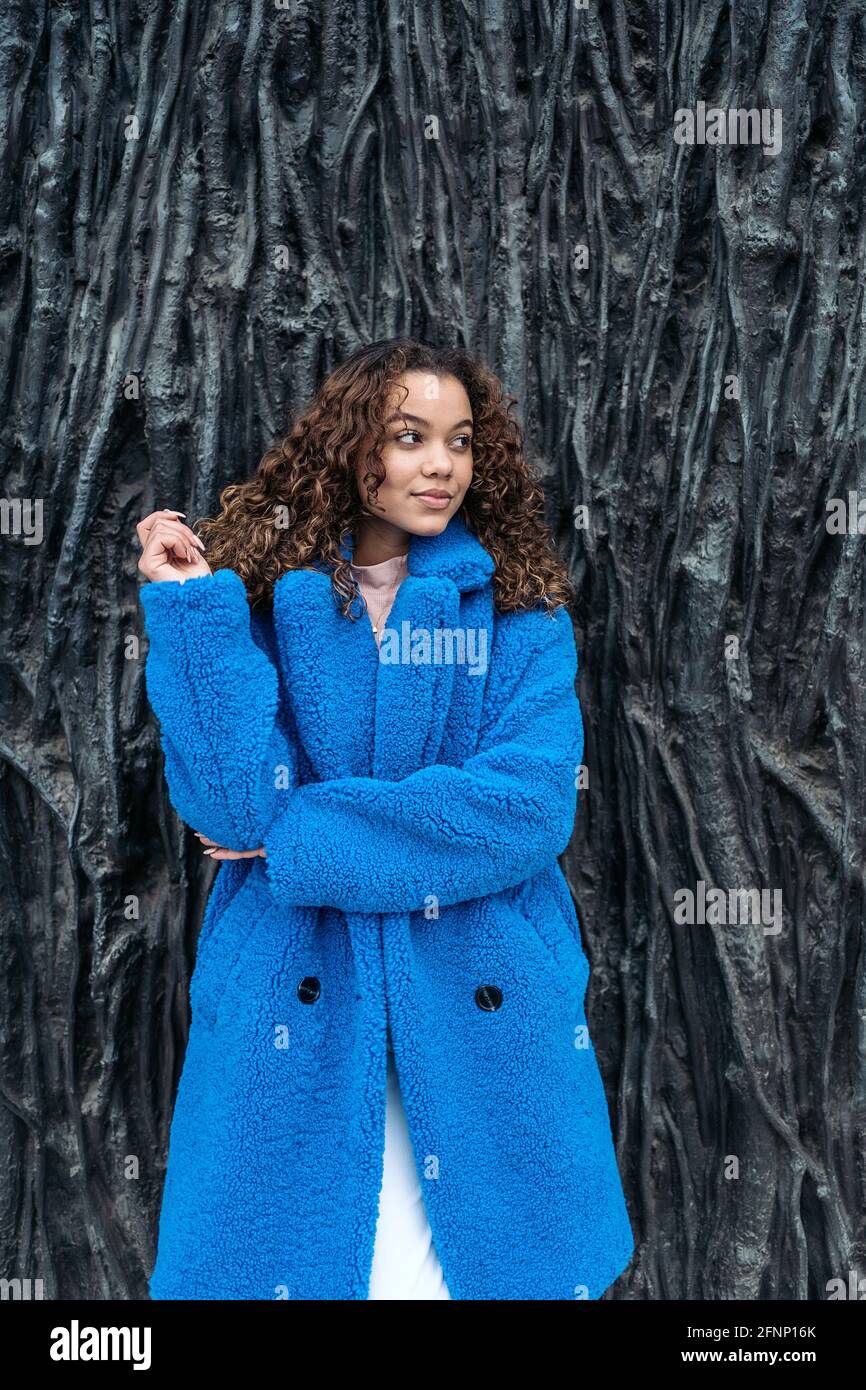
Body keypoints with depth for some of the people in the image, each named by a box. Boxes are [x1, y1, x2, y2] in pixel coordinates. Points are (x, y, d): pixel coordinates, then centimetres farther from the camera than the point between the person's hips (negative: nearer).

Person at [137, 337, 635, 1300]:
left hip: (487, 1004, 1)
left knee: (498, 1260, 14)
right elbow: (230, 804, -13)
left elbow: (529, 806, -14)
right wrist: (191, 607, -17)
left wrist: (299, 837, -14)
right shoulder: (263, 598, -1)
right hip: (292, 1003, 0)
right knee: (277, 1253, 12)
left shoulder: (521, 608, 0)